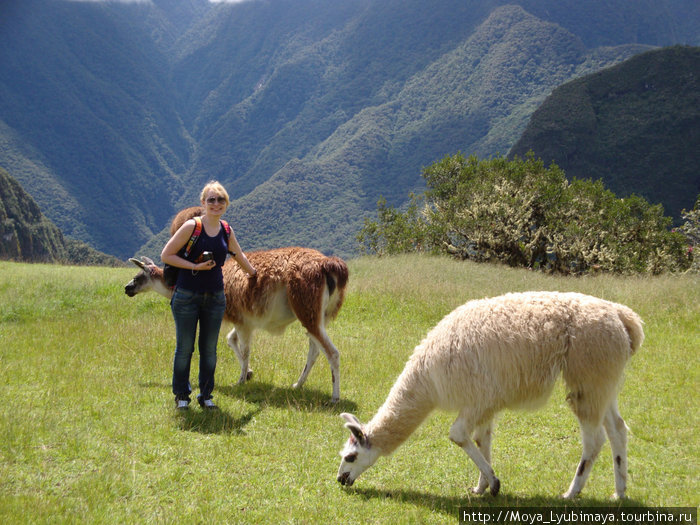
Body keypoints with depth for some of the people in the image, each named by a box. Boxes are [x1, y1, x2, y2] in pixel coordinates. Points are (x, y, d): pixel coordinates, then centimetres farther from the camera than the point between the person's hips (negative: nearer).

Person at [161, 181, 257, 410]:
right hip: (187, 296, -4)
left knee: (209, 348, 8)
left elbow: (240, 257, 25)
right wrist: (195, 266, -16)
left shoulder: (226, 231, 7)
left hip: (215, 296, 4)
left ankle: (205, 394, 20)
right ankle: (181, 395, 17)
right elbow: (166, 255, -9)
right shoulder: (192, 227, -8)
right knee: (184, 348, 3)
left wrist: (254, 274, 36)